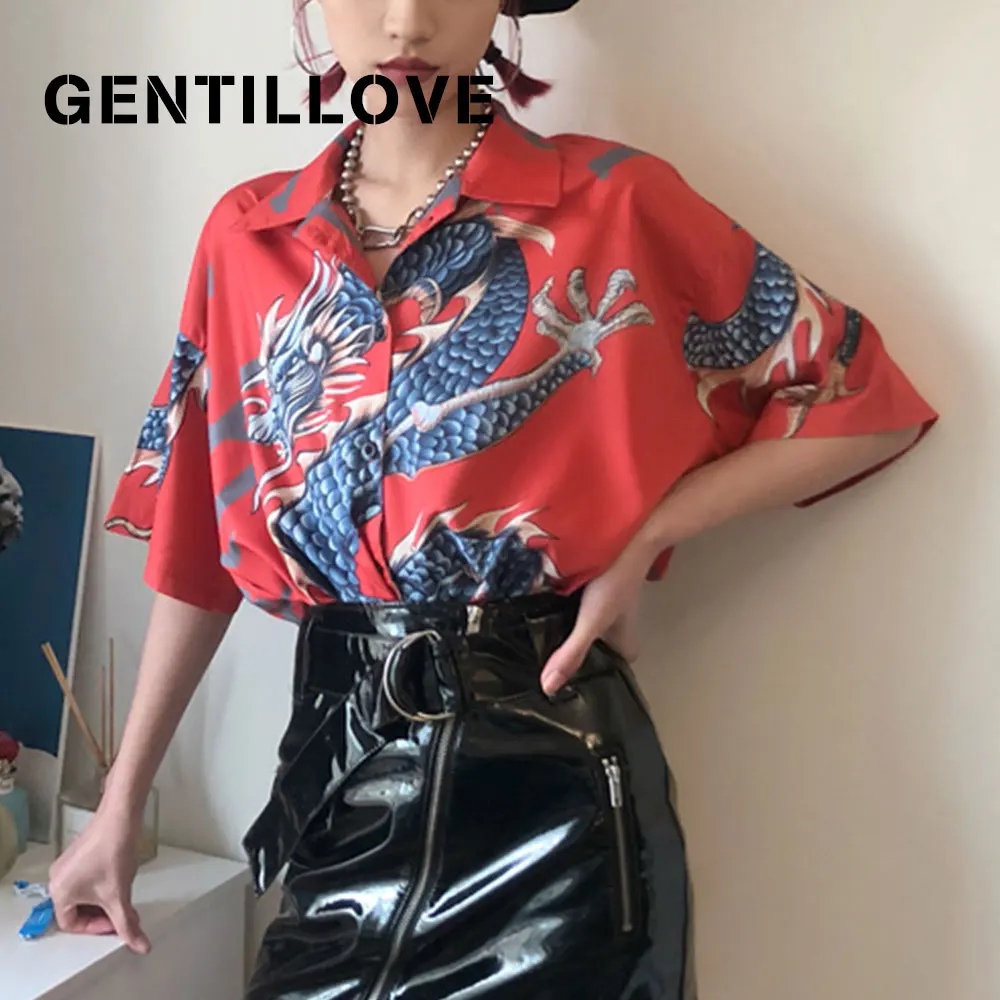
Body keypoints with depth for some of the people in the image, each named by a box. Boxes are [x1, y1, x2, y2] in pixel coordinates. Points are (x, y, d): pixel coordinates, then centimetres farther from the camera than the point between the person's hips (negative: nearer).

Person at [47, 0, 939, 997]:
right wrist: (120, 805, 13)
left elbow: (866, 403, 0)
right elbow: (198, 549, 10)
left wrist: (642, 539, -11)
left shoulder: (613, 202, -7)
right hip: (338, 783, 4)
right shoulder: (245, 237, 4)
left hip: (547, 779, -3)